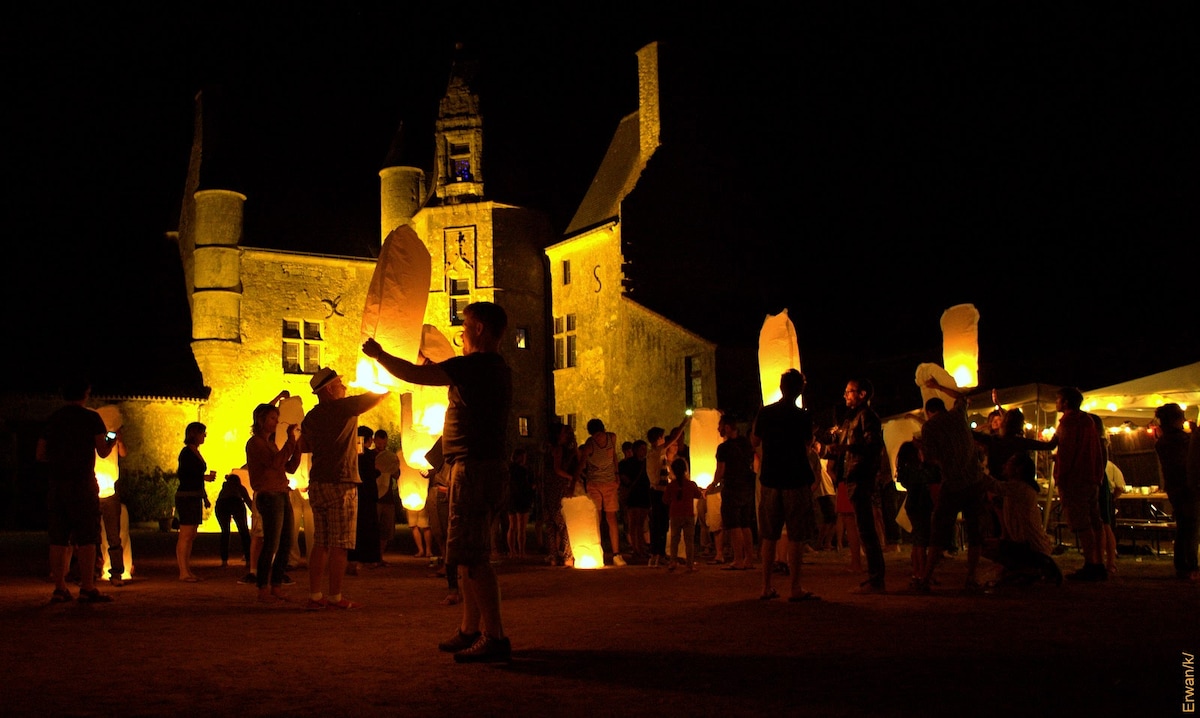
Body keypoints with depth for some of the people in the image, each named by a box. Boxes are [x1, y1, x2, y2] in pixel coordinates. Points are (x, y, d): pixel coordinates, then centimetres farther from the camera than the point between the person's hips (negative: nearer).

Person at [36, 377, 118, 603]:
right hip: (82, 483, -5)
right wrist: (114, 440, 16)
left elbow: (41, 455, 12)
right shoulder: (91, 418, -2)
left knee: (58, 538, 6)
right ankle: (87, 589, -6)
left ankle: (59, 589, 6)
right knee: (86, 538, -3)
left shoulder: (52, 419, 11)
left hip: (56, 484, 5)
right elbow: (103, 452, -4)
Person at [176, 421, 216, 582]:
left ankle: (188, 570, 12)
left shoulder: (196, 453, 17)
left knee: (191, 536, 9)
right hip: (186, 497, -9)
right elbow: (183, 476, -18)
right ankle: (183, 572, -6)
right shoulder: (186, 452, -10)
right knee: (185, 536, -8)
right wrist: (205, 477, -21)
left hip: (195, 498, 9)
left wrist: (205, 497, 21)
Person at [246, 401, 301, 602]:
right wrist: (290, 439, -16)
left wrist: (297, 443, 5)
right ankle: (263, 590, -2)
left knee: (286, 545, 7)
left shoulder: (271, 442, 21)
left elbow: (290, 468, 14)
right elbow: (276, 463, -19)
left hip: (283, 495, 9)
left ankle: (276, 587, 13)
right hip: (268, 496, -9)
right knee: (271, 545, -8)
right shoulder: (254, 442, -4)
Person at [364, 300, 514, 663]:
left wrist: (378, 354, 3)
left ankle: (495, 636, -12)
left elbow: (414, 375, -13)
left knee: (472, 556, -11)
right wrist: (438, 366, 40)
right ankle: (470, 631, 21)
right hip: (488, 466, 10)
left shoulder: (476, 364, -13)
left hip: (475, 467, -10)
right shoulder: (498, 369, 17)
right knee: (469, 555, 15)